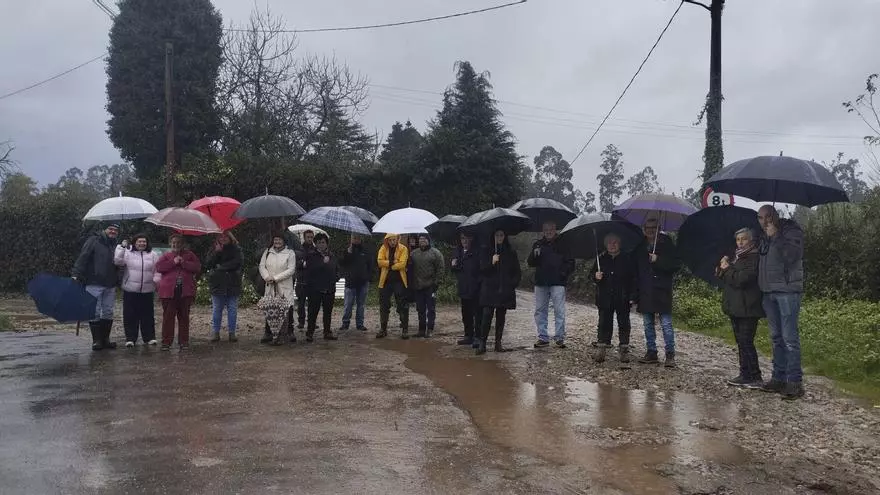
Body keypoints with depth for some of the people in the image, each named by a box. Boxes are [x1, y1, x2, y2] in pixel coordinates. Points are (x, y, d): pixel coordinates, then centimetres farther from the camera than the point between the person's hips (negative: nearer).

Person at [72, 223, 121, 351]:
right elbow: (83, 258, -10)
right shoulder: (94, 241, -4)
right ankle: (96, 340, 5)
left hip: (110, 285, 6)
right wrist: (76, 274, -18)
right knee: (95, 313, -2)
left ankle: (105, 339, 18)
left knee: (108, 312, 9)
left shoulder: (116, 246, 12)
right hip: (94, 284, -5)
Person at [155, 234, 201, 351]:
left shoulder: (189, 255, 13)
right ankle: (166, 342, 5)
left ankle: (184, 341, 12)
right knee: (168, 316, -1)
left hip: (185, 290, 1)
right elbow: (158, 267, -5)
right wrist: (173, 262, -11)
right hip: (169, 291, 0)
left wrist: (183, 263, -11)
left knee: (184, 317, 5)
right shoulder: (165, 256, 13)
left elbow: (197, 268, -1)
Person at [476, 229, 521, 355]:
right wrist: (491, 263, -17)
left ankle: (498, 343, 11)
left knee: (501, 316, 5)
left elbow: (517, 271, 11)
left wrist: (513, 283, -2)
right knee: (487, 315, -11)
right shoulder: (488, 252, 6)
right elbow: (482, 269, 0)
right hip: (490, 289, -2)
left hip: (505, 289, 2)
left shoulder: (511, 252, 8)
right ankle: (482, 343, -11)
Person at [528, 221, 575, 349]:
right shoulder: (538, 244, 13)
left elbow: (571, 263, 6)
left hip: (557, 282, -4)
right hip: (541, 282, 4)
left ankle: (560, 338, 0)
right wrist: (534, 254, -9)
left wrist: (564, 272, -10)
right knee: (540, 311, 6)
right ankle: (543, 338, 13)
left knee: (559, 311, -6)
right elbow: (530, 263, 11)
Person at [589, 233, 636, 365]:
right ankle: (601, 348, 9)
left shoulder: (627, 259, 2)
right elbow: (592, 274, 13)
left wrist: (631, 295, -8)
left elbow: (633, 278, 1)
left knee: (623, 323, 2)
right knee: (604, 323, 5)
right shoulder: (601, 259, 8)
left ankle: (624, 349, 6)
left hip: (622, 299, -2)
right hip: (605, 298, 2)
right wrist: (596, 276, -11)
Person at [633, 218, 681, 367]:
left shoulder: (666, 244, 0)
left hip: (662, 291, -5)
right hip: (645, 292, 5)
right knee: (648, 324, 9)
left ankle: (670, 355, 0)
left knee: (666, 324, -5)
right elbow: (635, 271, 12)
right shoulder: (640, 247, 11)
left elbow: (676, 264, -6)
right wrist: (635, 294, 7)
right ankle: (651, 353, 18)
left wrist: (658, 260, -18)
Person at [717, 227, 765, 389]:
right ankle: (745, 375, 20)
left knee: (746, 342, -9)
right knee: (741, 342, 13)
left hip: (747, 309, -10)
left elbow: (741, 279, -23)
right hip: (736, 308, 10)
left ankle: (755, 378, -4)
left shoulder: (754, 258, -12)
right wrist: (722, 267, -1)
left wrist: (727, 269, -10)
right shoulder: (737, 257, 18)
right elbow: (720, 276, 19)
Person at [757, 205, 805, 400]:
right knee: (776, 337, 11)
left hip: (787, 291, -8)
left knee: (790, 337, -10)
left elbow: (793, 255, -21)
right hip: (769, 291, 8)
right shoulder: (765, 237, 17)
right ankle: (779, 378, 18)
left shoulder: (792, 231, -6)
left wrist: (775, 236, -18)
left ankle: (795, 382, -7)